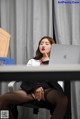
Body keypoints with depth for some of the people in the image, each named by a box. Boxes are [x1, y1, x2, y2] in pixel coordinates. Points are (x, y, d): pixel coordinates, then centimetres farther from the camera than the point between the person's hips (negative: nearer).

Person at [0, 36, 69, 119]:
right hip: (31, 89, 2)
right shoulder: (32, 61, 30)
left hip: (47, 89, -1)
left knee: (63, 99, -40)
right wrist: (35, 87, -9)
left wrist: (47, 61, 8)